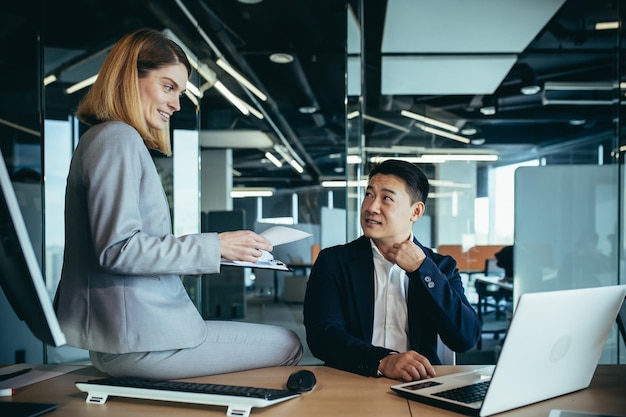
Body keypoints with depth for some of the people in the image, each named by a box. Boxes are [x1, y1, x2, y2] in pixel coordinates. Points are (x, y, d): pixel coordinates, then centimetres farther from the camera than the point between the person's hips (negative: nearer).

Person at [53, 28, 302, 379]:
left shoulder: (113, 139, 19)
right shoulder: (118, 138, -12)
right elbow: (117, 250, -20)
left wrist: (214, 249, 12)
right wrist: (214, 246, -16)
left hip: (133, 329, 10)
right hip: (138, 339, -10)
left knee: (286, 341, 13)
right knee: (289, 346, -3)